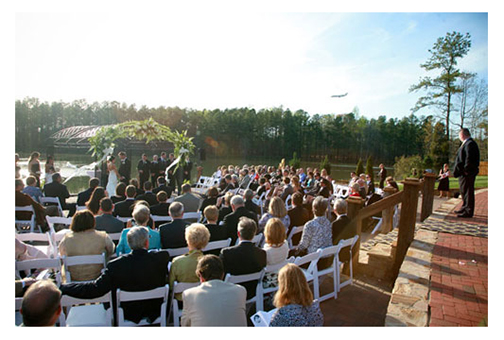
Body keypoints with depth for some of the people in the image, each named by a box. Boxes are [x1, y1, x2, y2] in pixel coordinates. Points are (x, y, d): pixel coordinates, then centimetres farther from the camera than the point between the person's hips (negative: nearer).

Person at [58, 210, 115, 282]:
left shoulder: (67, 239, -11)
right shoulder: (103, 237, -15)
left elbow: (61, 254, 6)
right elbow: (111, 251, 1)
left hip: (73, 279, 2)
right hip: (97, 277, -2)